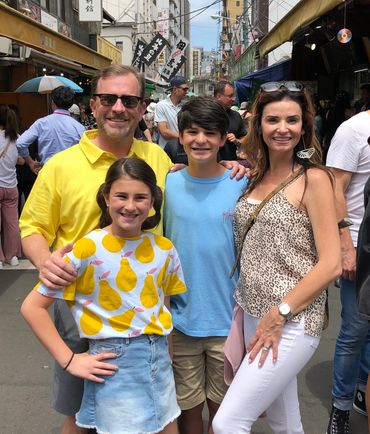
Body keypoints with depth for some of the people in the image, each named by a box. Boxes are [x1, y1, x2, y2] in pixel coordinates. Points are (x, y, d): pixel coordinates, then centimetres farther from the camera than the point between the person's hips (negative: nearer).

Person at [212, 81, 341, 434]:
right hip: (253, 315, 6)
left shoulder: (313, 178, -9)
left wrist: (280, 314, -16)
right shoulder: (255, 177, 9)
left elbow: (331, 264, -13)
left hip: (292, 322, -6)